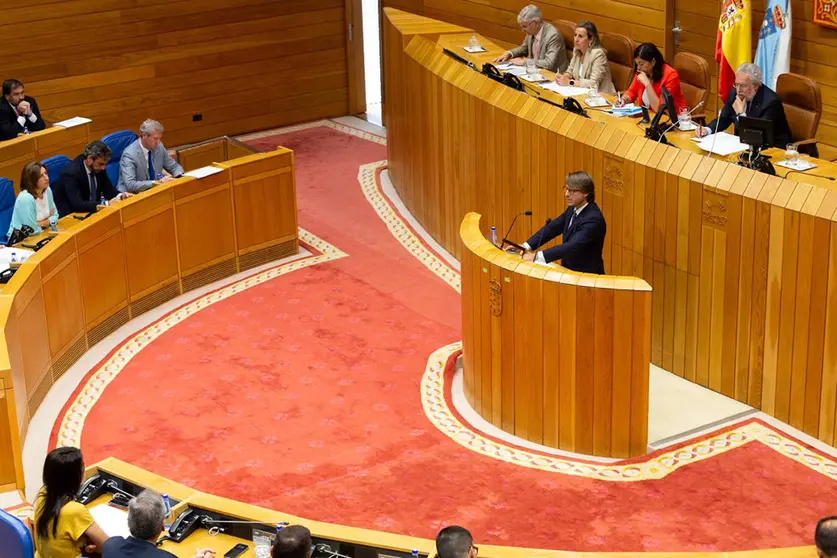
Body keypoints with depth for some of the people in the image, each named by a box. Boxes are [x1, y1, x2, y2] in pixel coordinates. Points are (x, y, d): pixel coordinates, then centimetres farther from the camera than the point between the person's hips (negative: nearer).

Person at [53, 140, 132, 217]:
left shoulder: (98, 168, -4)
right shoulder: (71, 173, -24)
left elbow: (108, 189, 7)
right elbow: (77, 205, -31)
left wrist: (120, 196, -14)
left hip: (91, 212, 7)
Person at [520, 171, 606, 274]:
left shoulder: (593, 219, -22)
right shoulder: (573, 209, 4)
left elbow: (573, 246, -31)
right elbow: (552, 227, 6)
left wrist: (537, 257, -36)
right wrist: (527, 246, -7)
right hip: (570, 272, 7)